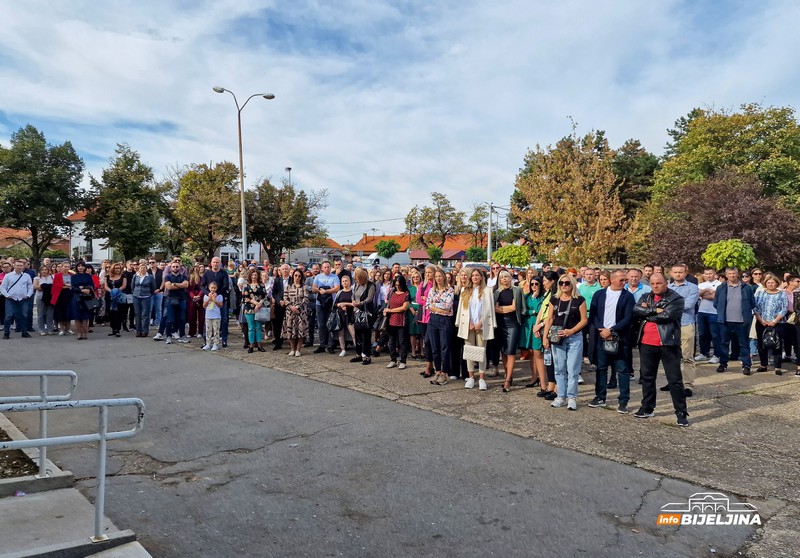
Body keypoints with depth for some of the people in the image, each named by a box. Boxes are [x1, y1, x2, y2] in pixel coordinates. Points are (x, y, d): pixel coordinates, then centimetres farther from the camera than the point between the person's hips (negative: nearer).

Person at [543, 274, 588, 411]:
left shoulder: (579, 300, -3)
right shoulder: (554, 300, 5)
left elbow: (584, 320, -4)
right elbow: (549, 319, 7)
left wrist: (571, 331, -16)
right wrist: (545, 336, 0)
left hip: (575, 338, -3)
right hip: (557, 338, 3)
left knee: (573, 369, -1)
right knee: (559, 369, 7)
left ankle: (572, 397, 8)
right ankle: (561, 396, 15)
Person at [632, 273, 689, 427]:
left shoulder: (676, 299, -5)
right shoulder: (646, 297, 13)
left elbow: (666, 316, -19)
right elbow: (636, 310, -5)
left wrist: (647, 313, -7)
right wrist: (655, 310, -16)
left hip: (667, 344, -5)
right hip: (647, 344, 5)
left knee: (674, 379, 0)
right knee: (647, 377, 14)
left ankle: (681, 412, 8)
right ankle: (647, 408, 27)